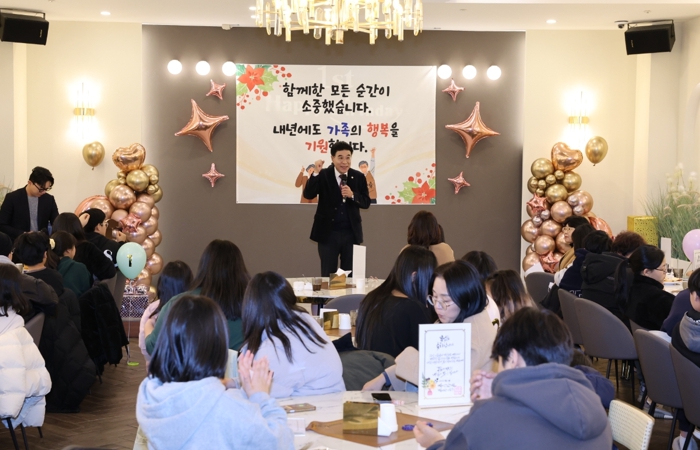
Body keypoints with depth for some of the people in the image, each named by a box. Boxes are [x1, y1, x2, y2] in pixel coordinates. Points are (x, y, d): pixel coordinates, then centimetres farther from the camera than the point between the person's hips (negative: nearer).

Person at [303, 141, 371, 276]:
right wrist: (316, 173, -27)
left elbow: (366, 203, 0)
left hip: (351, 233, 2)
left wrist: (352, 195, -18)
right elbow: (308, 195, -17)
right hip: (328, 233, -2)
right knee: (328, 275, 6)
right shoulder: (323, 175, -5)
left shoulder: (359, 177, 1)